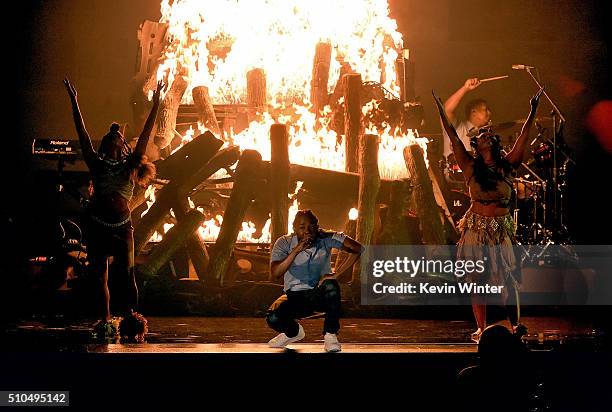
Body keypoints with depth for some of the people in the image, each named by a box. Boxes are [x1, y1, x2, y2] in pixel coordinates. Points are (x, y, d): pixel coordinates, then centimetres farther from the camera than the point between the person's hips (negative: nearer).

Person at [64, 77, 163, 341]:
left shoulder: (129, 167, 6)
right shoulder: (97, 165, 6)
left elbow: (145, 136, 3)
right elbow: (83, 135, 4)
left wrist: (156, 105, 0)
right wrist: (74, 102, 2)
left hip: (122, 226, 0)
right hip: (97, 225, 1)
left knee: (126, 273, -10)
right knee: (100, 275, 3)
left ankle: (130, 316, -10)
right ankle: (104, 320, 9)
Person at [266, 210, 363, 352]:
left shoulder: (326, 238, -12)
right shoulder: (284, 243, -11)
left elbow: (357, 248, -19)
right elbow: (275, 273, -23)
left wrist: (336, 274, -26)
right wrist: (296, 250, -34)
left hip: (320, 294, -1)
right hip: (295, 296, 1)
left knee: (331, 287, -37)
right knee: (273, 318, -27)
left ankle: (330, 335, -15)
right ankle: (293, 332, 12)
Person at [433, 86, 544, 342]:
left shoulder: (507, 166, 6)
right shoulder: (470, 166, 2)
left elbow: (523, 138, 2)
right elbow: (452, 136, -2)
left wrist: (533, 111, -1)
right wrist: (440, 106, -5)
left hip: (501, 229, 1)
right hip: (476, 228, -1)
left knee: (507, 279, -4)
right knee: (478, 280, 1)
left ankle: (515, 325, 5)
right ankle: (481, 329, 8)